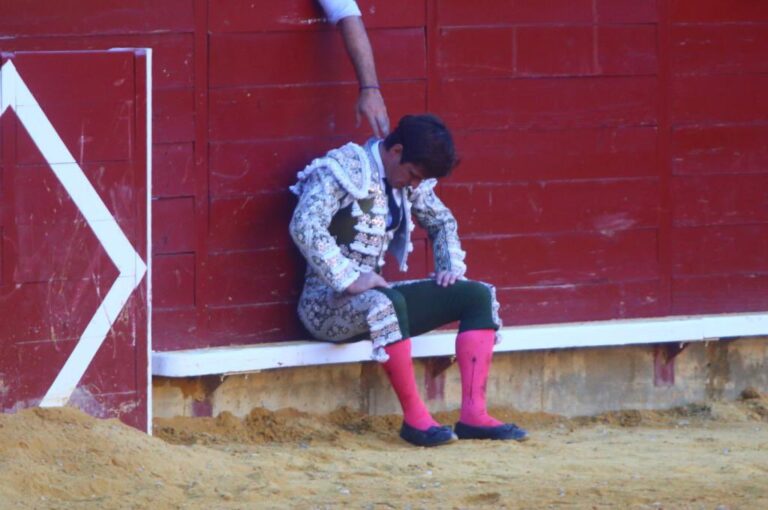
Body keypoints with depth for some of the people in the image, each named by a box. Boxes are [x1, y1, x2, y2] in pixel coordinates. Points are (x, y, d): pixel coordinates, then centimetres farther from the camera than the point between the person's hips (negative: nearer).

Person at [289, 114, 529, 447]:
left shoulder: (408, 180, 11)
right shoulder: (344, 169, -14)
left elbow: (441, 221, 29)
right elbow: (304, 226, -29)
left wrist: (451, 267, 12)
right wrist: (349, 279, -31)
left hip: (376, 296, 9)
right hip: (327, 304, -9)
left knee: (478, 296, -1)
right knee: (386, 304, -41)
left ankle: (473, 414, -13)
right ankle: (414, 417, -29)